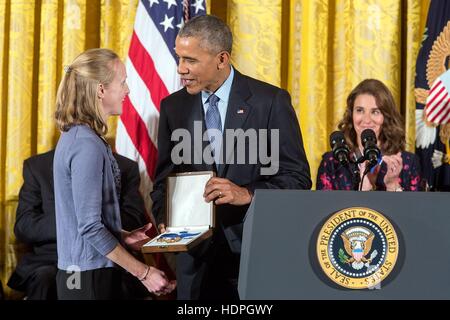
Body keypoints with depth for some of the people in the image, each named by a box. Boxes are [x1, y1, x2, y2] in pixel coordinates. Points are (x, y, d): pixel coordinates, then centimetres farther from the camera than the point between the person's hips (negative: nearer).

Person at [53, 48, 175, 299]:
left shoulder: (76, 135, 10)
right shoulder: (87, 145, -19)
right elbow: (90, 227, -21)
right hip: (90, 278, -9)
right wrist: (143, 272, -17)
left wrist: (122, 236, 7)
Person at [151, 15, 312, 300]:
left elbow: (298, 177, -6)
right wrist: (165, 220, -9)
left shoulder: (270, 101, -6)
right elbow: (164, 179, 10)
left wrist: (247, 193, -21)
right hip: (196, 254, 3)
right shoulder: (173, 107, 6)